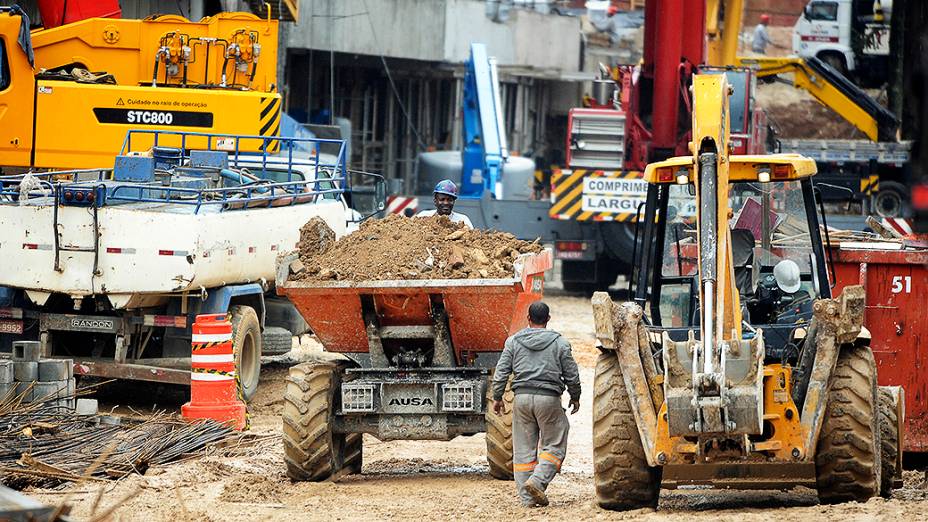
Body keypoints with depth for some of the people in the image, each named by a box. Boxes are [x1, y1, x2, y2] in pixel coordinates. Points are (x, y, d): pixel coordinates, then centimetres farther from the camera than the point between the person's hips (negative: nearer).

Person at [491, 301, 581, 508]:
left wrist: (497, 397, 14)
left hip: (522, 397, 3)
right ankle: (537, 481, -15)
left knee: (524, 449, 7)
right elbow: (571, 374, 5)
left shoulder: (513, 341, 5)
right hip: (549, 398, -2)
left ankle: (527, 497, 7)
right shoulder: (560, 343, 1)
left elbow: (501, 372, 4)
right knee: (554, 445, 6)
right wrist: (575, 397, 19)